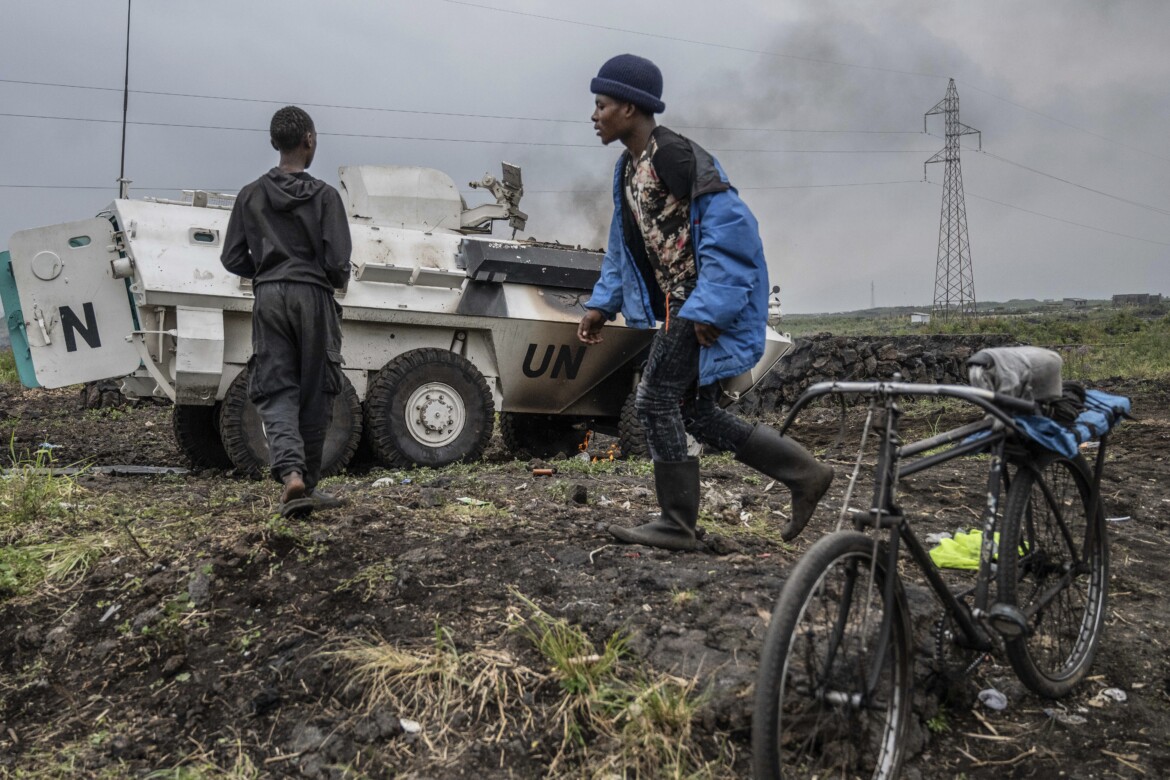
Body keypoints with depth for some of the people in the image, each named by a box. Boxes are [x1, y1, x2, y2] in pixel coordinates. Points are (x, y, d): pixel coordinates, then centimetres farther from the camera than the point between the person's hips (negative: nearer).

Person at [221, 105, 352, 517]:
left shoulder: (250, 195, 7)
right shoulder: (324, 195, -4)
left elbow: (233, 259, 7)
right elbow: (338, 262, -10)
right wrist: (337, 279, 12)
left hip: (269, 298, 3)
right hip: (313, 297, -2)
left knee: (275, 391, 2)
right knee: (315, 394, 8)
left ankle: (290, 472, -20)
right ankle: (308, 482, 16)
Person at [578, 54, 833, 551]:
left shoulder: (674, 155, -17)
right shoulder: (628, 167, 13)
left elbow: (730, 226, -22)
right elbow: (623, 246, 21)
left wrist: (708, 308, -24)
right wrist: (602, 304, 12)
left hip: (705, 304, -10)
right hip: (677, 304, 10)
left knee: (656, 400, -8)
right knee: (694, 412, 10)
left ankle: (677, 525, 5)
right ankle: (804, 474, 19)